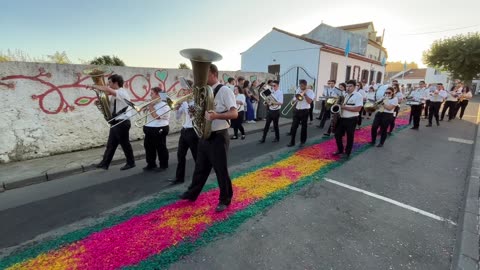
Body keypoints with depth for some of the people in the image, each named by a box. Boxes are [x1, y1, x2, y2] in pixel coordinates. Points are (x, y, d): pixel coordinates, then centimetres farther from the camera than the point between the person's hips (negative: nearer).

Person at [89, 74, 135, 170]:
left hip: (122, 123, -9)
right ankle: (105, 163, 21)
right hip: (115, 123, 9)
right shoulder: (114, 95, 15)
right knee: (111, 144, 13)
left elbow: (107, 89, -30)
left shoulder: (122, 92, -16)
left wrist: (93, 86, -16)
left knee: (125, 143, 2)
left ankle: (130, 163, 17)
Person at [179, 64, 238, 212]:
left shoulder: (224, 91, -12)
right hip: (205, 136, 8)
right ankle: (192, 193, 38)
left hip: (218, 137, -7)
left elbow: (234, 113, -21)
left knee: (221, 170, 4)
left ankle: (225, 200, 22)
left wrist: (216, 115, -36)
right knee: (200, 167, 20)